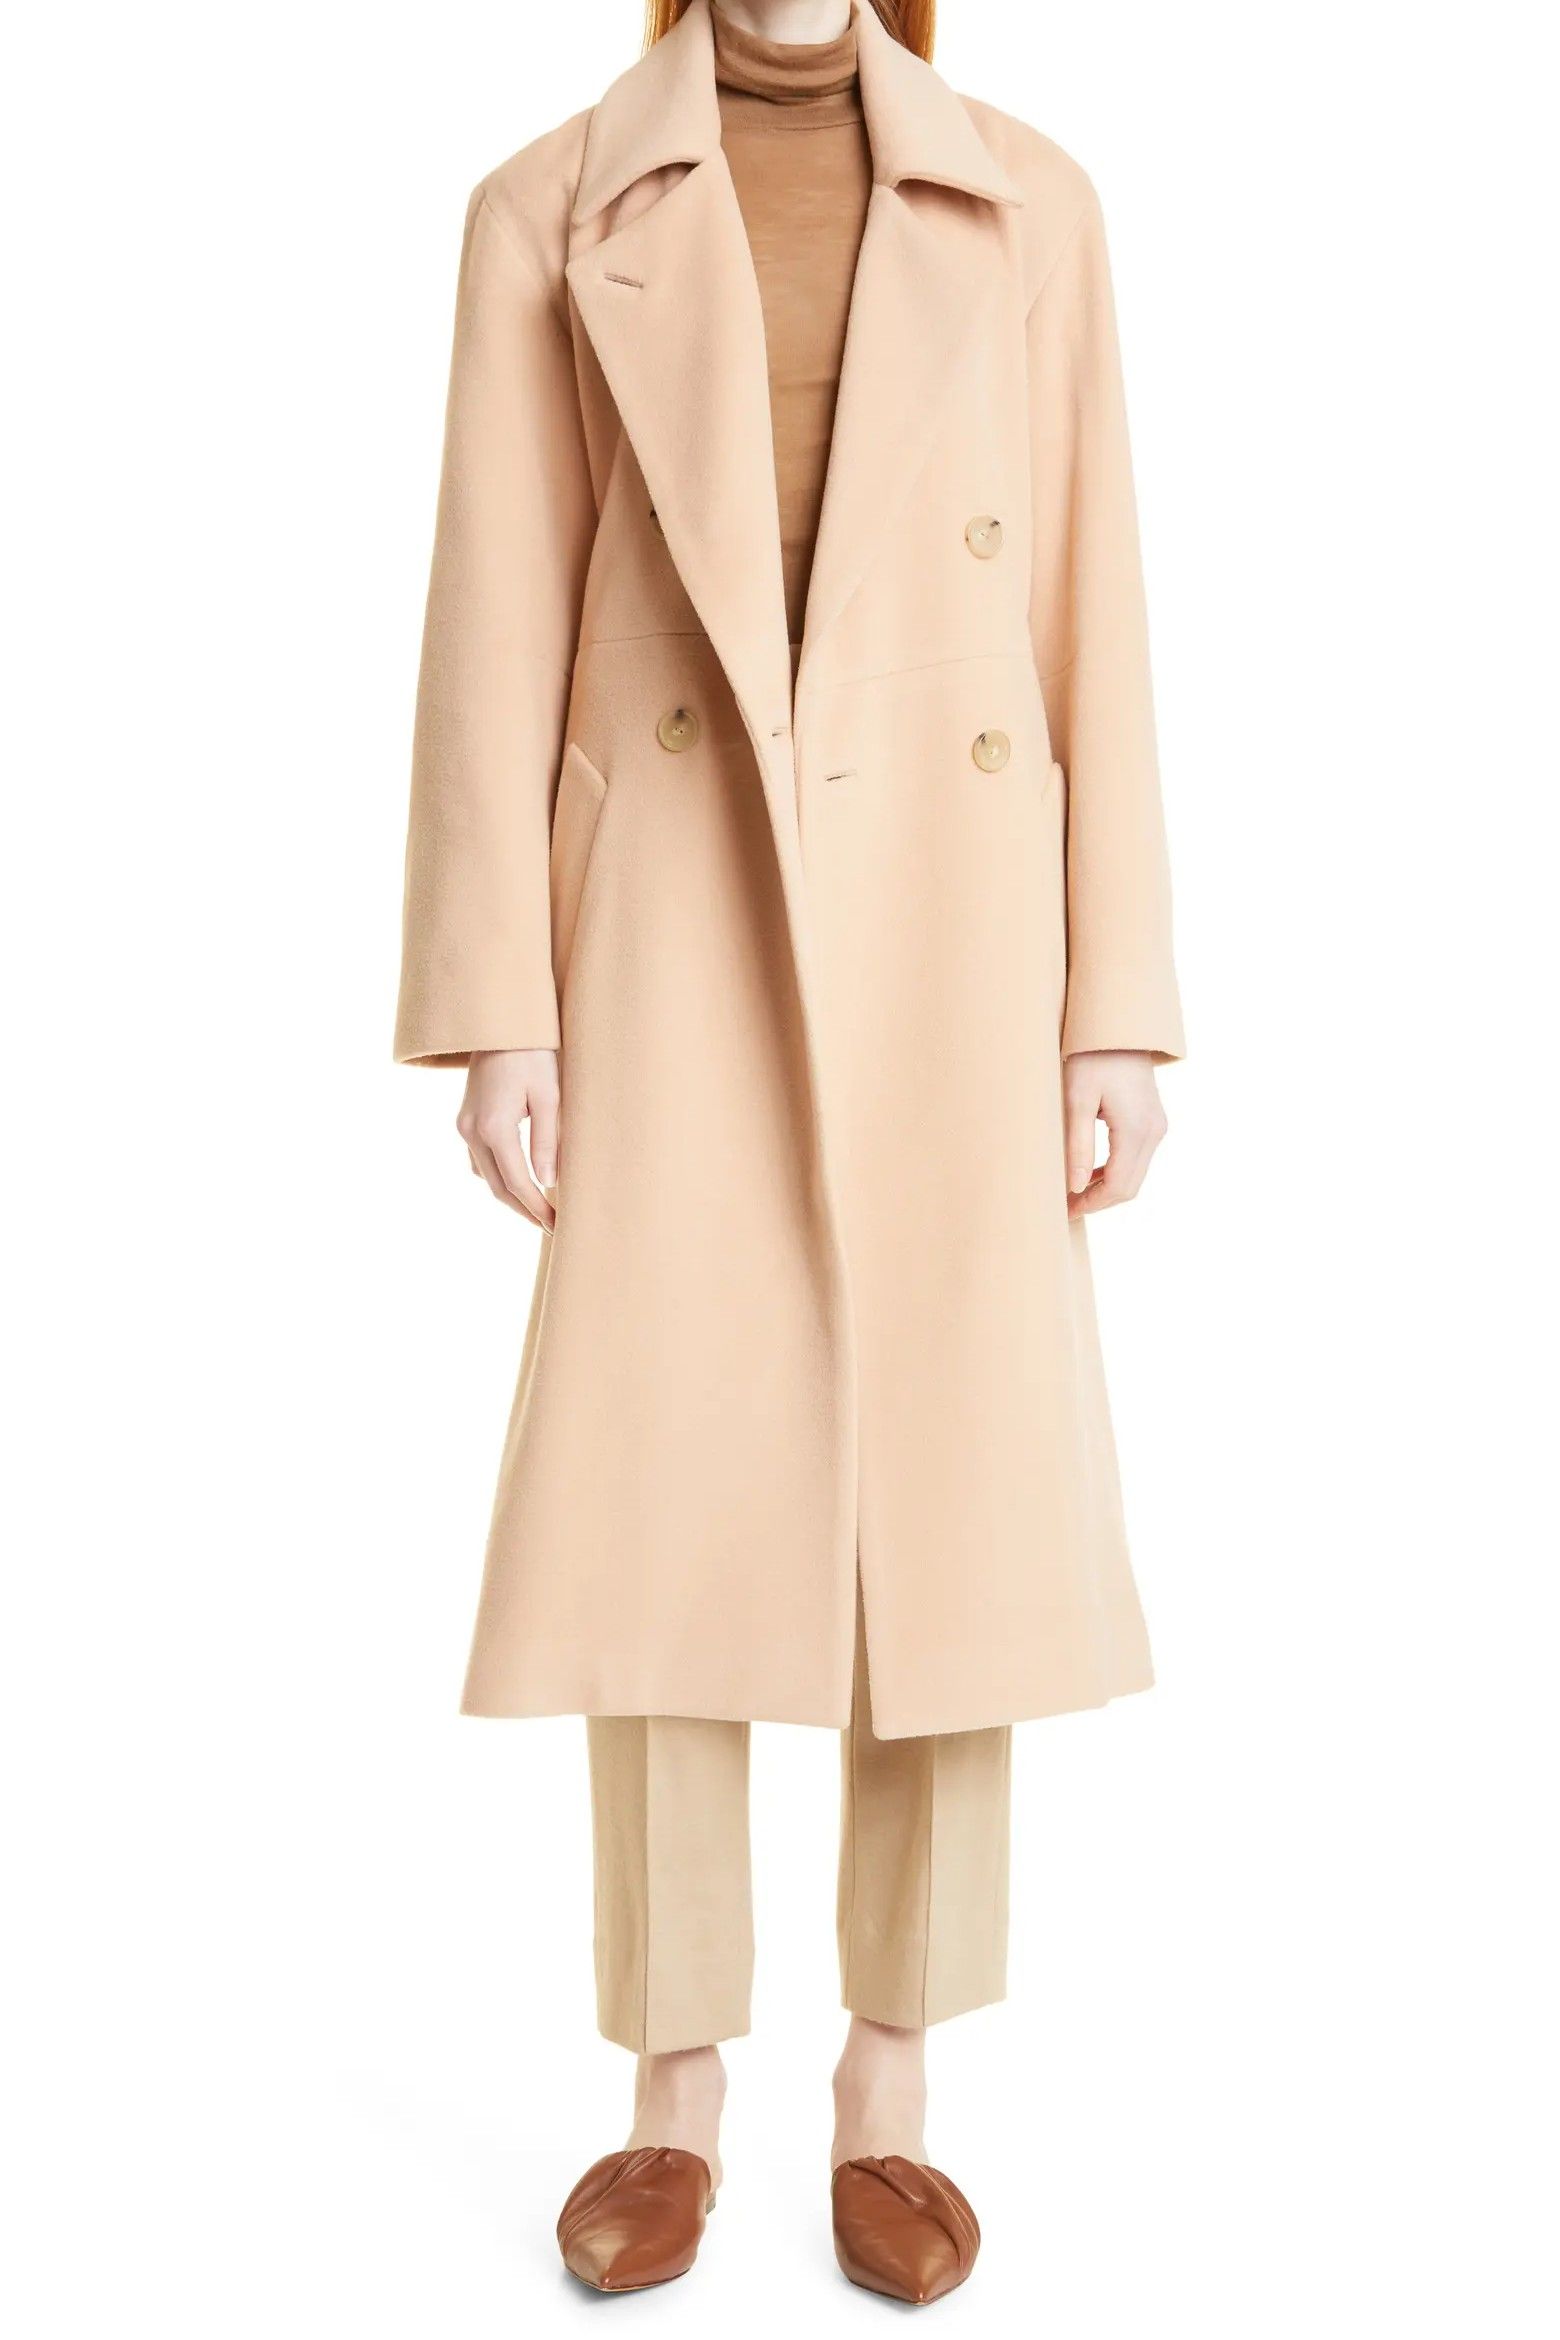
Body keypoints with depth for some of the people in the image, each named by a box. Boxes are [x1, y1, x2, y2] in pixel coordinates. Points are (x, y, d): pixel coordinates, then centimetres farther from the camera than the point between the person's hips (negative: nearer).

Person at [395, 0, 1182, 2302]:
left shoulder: (1031, 207, 10)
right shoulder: (549, 212, 7)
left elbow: (1092, 625, 5)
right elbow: (499, 637, 2)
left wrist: (1118, 1021, -1)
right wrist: (497, 1024, -5)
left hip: (952, 963, 1)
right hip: (683, 968, 0)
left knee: (959, 1530, 2)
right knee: (668, 1536, 0)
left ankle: (887, 2102, 22)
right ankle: (677, 2103, 21)